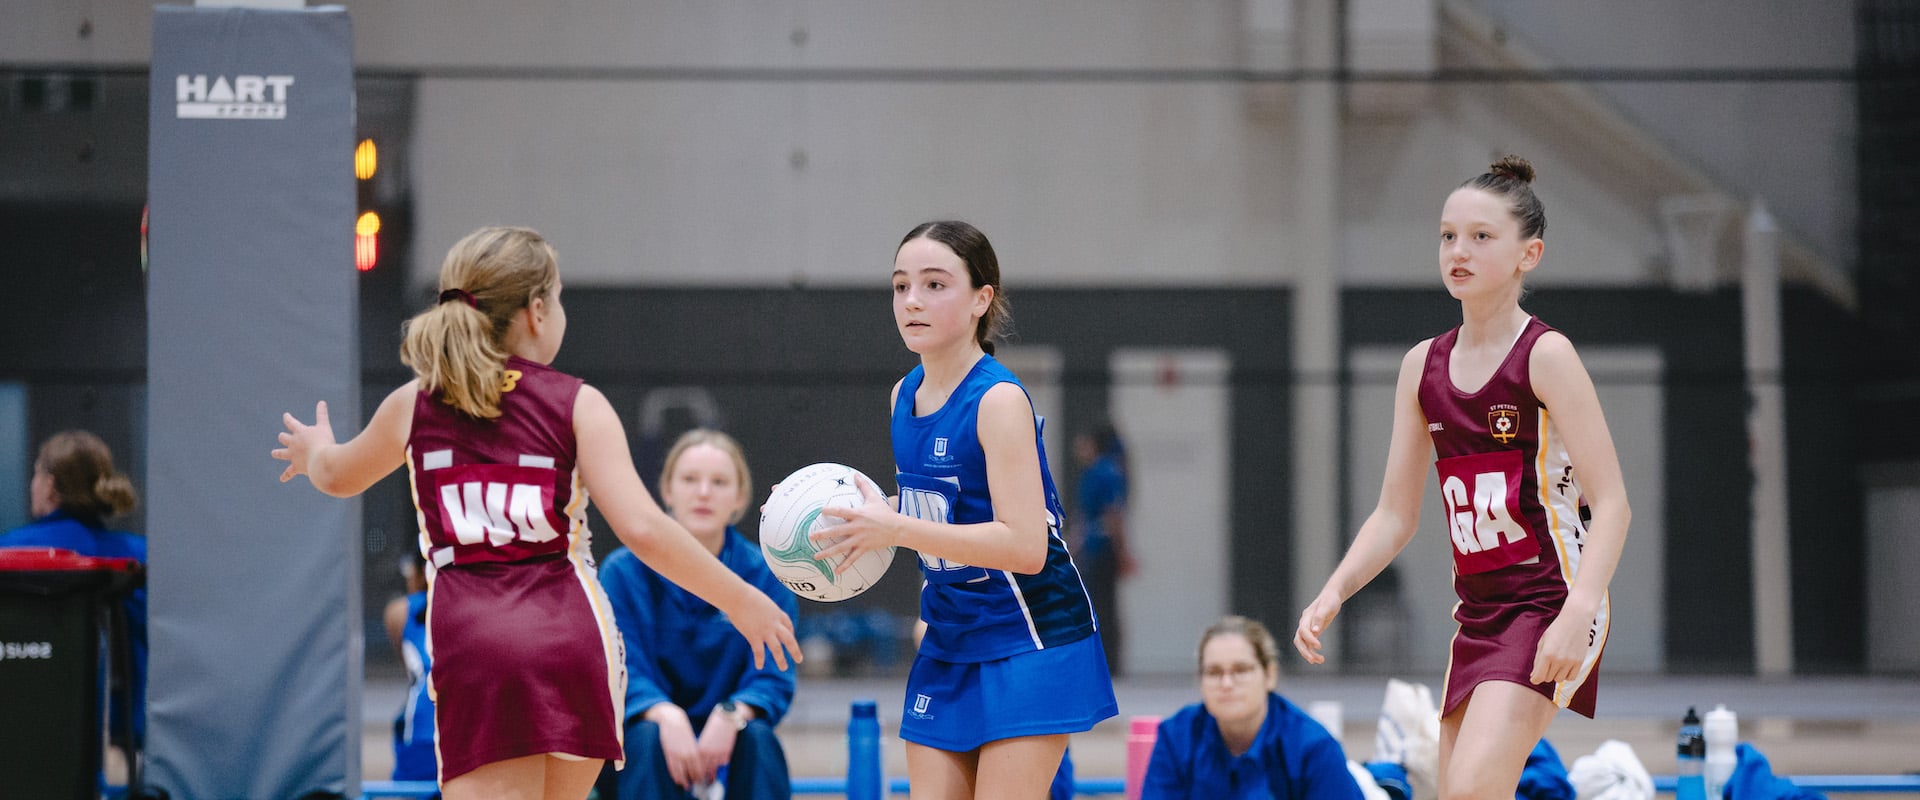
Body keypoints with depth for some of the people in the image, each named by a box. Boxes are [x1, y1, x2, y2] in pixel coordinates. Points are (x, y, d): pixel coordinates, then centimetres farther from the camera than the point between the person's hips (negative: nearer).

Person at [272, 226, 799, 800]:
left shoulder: (413, 407, 11)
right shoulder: (577, 406, 2)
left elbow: (338, 476, 32)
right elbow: (641, 528, -9)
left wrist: (315, 451, 56)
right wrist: (740, 602, 1)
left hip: (468, 642, 0)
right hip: (571, 634, 0)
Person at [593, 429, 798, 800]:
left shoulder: (766, 578, -1)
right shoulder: (624, 572, -5)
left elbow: (773, 679, -9)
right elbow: (621, 675, -14)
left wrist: (731, 715, -32)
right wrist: (666, 717, -36)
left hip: (725, 746, 1)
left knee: (758, 736, -31)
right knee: (646, 736, -34)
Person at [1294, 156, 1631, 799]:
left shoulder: (1545, 356, -8)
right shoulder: (1423, 366, 10)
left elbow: (1611, 503, -14)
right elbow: (1395, 515, 14)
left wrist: (1578, 610, -27)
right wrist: (1332, 594, -2)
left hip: (1549, 604, -7)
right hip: (1477, 614, 7)